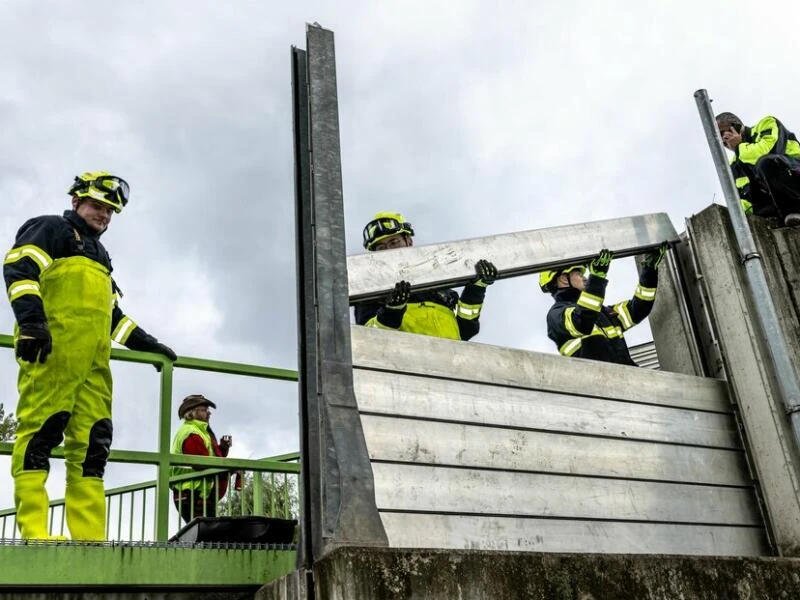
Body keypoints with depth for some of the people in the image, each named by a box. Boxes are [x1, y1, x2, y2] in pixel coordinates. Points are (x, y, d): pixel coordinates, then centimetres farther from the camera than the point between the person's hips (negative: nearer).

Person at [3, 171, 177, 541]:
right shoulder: (51, 229, 13)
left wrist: (147, 343, 29)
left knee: (92, 440, -3)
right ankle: (33, 531, -17)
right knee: (42, 428, -14)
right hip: (53, 346, -7)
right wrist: (31, 319, -19)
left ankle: (90, 538, -7)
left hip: (94, 357, 7)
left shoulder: (100, 257, 37)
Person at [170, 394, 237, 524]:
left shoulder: (200, 431, 22)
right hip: (193, 496, -11)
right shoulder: (191, 435, -13)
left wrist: (222, 448, 3)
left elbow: (212, 456, 21)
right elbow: (203, 464, -20)